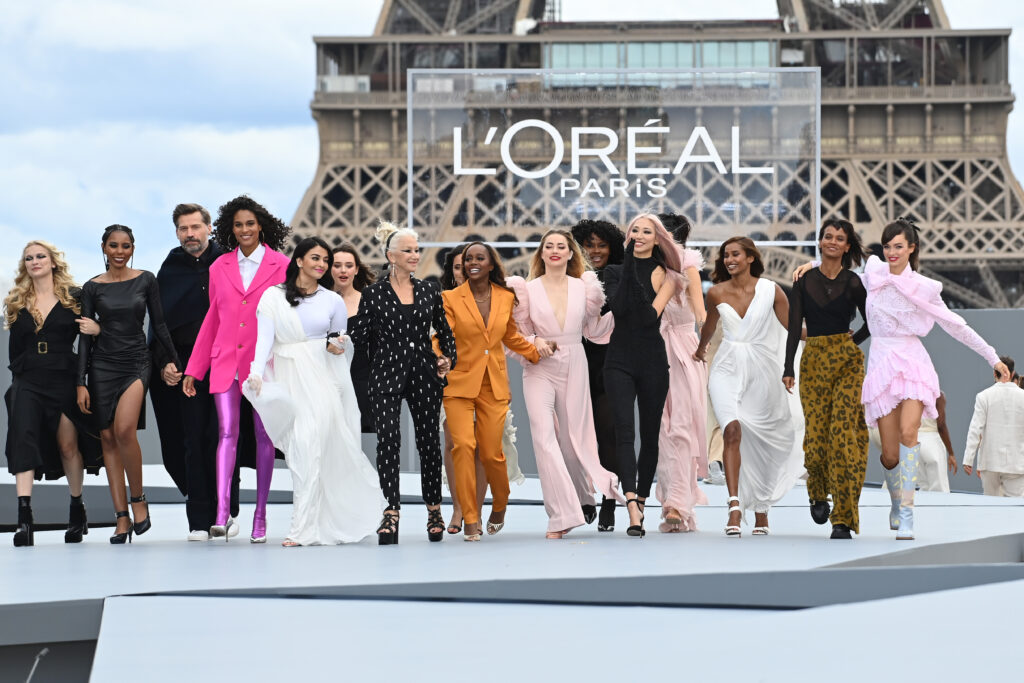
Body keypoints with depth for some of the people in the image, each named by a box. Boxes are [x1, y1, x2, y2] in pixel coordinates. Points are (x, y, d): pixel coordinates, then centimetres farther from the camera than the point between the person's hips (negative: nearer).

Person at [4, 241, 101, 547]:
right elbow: (14, 348, 14)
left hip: (64, 381, -1)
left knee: (68, 444, 8)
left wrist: (97, 329, -16)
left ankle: (77, 510, 29)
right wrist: (19, 374, 7)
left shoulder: (74, 297, 4)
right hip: (28, 383, 1)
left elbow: (88, 328, 5)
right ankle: (24, 517, -27)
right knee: (23, 438, -18)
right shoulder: (17, 303, 10)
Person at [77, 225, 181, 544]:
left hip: (136, 363, -2)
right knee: (108, 437, -1)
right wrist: (81, 383, -1)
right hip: (103, 365, 2)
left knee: (124, 430, -23)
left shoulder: (146, 281, 4)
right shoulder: (93, 287, 4)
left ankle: (138, 498, -4)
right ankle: (122, 518, 2)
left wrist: (175, 361, 9)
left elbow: (159, 325, 9)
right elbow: (85, 336, 4)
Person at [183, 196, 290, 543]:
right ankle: (222, 514, -18)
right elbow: (212, 319, 14)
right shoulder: (220, 267, 9)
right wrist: (194, 369, 14)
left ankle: (260, 516, 11)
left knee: (263, 436, 4)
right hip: (226, 363, 2)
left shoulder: (281, 266, 1)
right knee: (227, 433, -9)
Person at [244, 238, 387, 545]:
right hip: (287, 379, 1)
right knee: (297, 450, -2)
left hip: (321, 381, -1)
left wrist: (337, 346, -6)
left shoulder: (333, 301, 9)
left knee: (309, 450, -12)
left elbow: (340, 340, 18)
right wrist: (257, 372, -17)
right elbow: (265, 338, -2)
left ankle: (303, 529, -13)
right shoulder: (273, 297, 6)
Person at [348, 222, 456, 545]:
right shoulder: (374, 293, 3)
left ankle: (434, 509, 19)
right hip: (387, 374, -2)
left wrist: (448, 358, 4)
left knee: (429, 442, 5)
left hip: (424, 374, 2)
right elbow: (362, 336, 4)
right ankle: (391, 511, -14)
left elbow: (444, 331, 18)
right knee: (388, 440, -14)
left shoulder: (429, 289, 10)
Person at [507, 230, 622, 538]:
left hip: (574, 366, 1)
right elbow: (521, 334, 6)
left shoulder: (583, 287, 6)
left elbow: (593, 330, 13)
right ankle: (562, 515, -15)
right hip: (540, 370, -1)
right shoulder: (529, 289, 3)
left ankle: (584, 497, 35)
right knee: (544, 437, -15)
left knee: (574, 437, 7)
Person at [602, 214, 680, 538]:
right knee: (624, 432, -15)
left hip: (653, 362, 1)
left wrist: (635, 277, -12)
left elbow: (651, 315, -12)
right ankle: (633, 510, -28)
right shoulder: (615, 272, 6)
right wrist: (628, 268, -12)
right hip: (619, 361, 0)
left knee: (650, 435, 7)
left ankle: (641, 501, 22)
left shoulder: (664, 276, 3)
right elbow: (618, 307, -12)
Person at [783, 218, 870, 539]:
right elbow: (794, 326, -1)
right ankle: (818, 492, 30)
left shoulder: (853, 283, 3)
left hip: (847, 361, -1)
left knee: (844, 434, -11)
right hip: (813, 362, 1)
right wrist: (789, 369, -8)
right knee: (816, 435, -3)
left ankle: (843, 518, -10)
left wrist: (850, 342, 7)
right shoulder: (804, 281, 5)